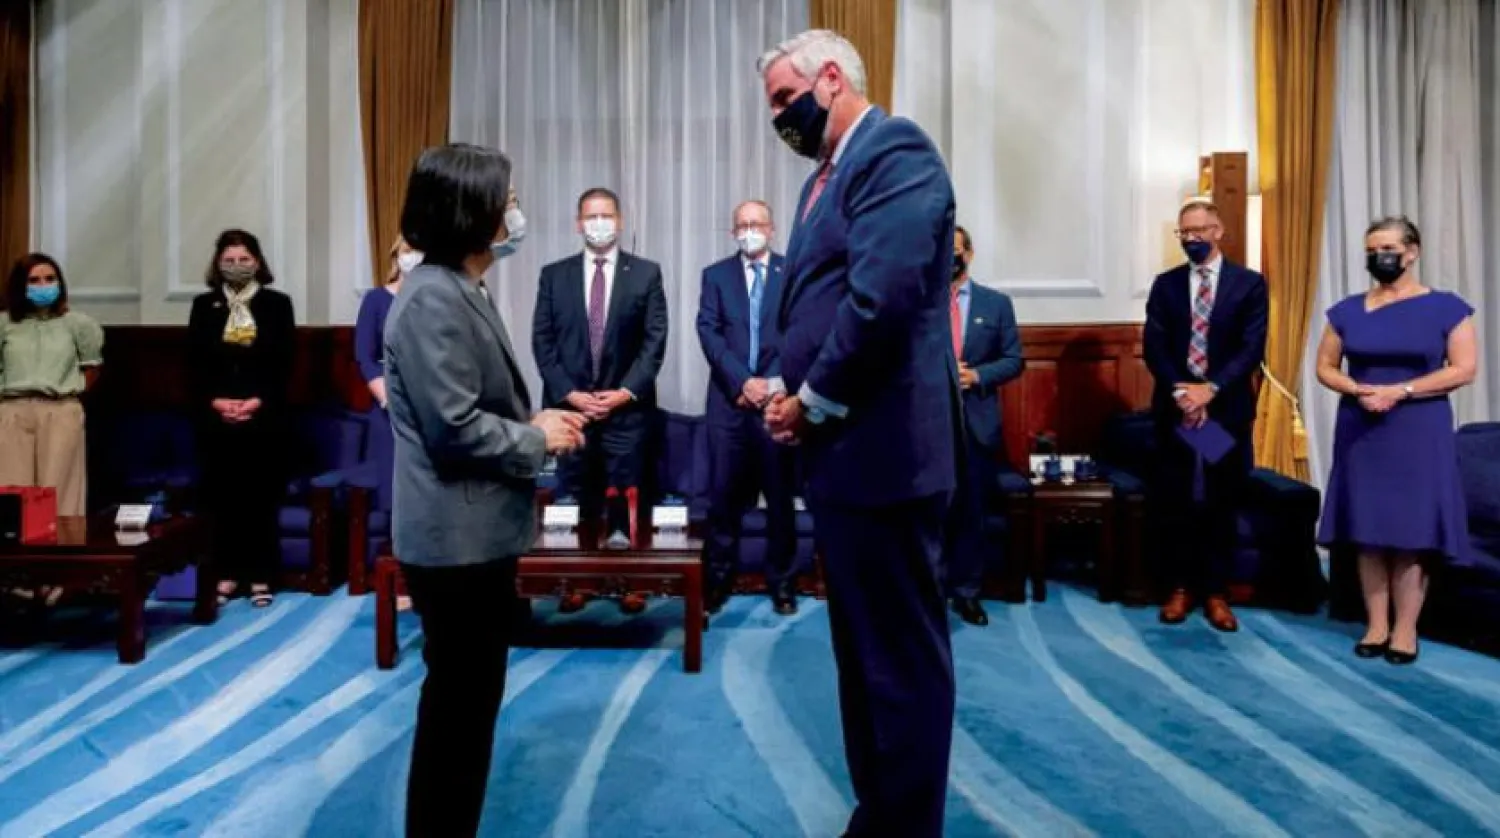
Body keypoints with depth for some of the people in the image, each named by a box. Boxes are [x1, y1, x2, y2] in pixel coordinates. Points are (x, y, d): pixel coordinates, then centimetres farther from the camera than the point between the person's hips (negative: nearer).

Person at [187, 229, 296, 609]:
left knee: (261, 496, 1)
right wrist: (214, 401, -10)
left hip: (264, 417, -2)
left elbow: (285, 363, -2)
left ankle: (261, 577, 9)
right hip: (215, 418, 2)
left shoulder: (277, 304, 4)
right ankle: (227, 574, 15)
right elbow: (194, 365, 5)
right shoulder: (204, 306, 10)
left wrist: (258, 401, -13)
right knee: (221, 496, 5)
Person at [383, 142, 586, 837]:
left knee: (469, 697, 21)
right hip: (458, 537, -10)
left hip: (477, 531, 10)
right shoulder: (433, 298, -19)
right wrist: (539, 440, -11)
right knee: (459, 702, 4)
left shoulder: (460, 291, 13)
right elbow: (455, 428, -24)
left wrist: (535, 422, 2)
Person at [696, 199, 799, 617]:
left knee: (780, 494, 6)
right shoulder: (715, 275, 11)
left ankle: (781, 579, 18)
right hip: (729, 399, 1)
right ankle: (718, 578, 14)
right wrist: (742, 382, -12)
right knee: (723, 494, 3)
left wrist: (771, 384, -9)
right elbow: (709, 333, 0)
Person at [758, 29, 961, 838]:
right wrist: (786, 385, 4)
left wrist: (813, 403, -12)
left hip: (881, 447, -10)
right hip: (840, 448, 10)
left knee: (902, 657, 3)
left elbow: (882, 297, -23)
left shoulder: (894, 149, -10)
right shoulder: (826, 175, 20)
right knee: (862, 649, 19)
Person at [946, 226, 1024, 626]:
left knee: (973, 510, 7)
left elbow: (1014, 360, 5)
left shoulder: (996, 303, 8)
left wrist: (977, 375, -12)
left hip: (976, 421, 1)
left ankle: (966, 592, 19)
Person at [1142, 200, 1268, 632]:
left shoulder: (1249, 283, 2)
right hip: (1175, 407, 1)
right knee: (1176, 502, 5)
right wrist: (1180, 392, -15)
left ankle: (1216, 593, 16)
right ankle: (1180, 588, 17)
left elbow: (1252, 348, -7)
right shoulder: (1165, 284, 7)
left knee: (1221, 504, 6)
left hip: (1227, 408, -1)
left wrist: (1210, 389, -19)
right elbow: (1153, 346, -1)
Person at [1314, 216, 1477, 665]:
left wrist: (1399, 392, -16)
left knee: (1411, 532, 0)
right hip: (1360, 432, 3)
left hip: (1419, 433, -2)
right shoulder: (1347, 311, 7)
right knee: (1368, 531, 4)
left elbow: (1465, 369, -6)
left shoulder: (1445, 307, 0)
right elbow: (1325, 367, 9)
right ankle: (1376, 625, 13)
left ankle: (1405, 630, 9)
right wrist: (1358, 390, -11)